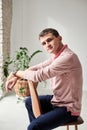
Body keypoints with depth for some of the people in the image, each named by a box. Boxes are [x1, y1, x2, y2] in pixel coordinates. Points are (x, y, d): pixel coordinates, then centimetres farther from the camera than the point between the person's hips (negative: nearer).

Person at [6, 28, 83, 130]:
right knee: (29, 102, 23)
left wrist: (17, 73, -11)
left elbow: (39, 75, -27)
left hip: (68, 109, -9)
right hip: (57, 99, 9)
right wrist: (16, 77, -4)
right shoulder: (56, 55, 4)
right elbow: (37, 68, 8)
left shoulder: (68, 57, -27)